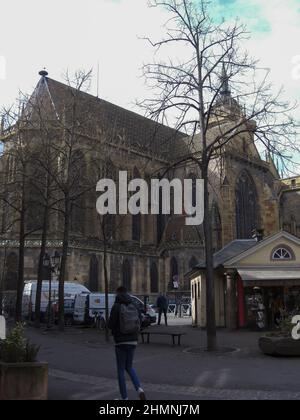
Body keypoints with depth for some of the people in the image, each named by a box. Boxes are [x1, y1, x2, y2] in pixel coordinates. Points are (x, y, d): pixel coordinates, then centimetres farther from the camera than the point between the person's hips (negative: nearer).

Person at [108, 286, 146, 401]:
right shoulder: (134, 306, 5)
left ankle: (124, 397, 10)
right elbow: (139, 324, 8)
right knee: (129, 367, 19)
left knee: (121, 369, 8)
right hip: (133, 341, 5)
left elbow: (111, 325, -13)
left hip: (121, 342, -5)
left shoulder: (116, 307, -11)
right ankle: (139, 389, -1)